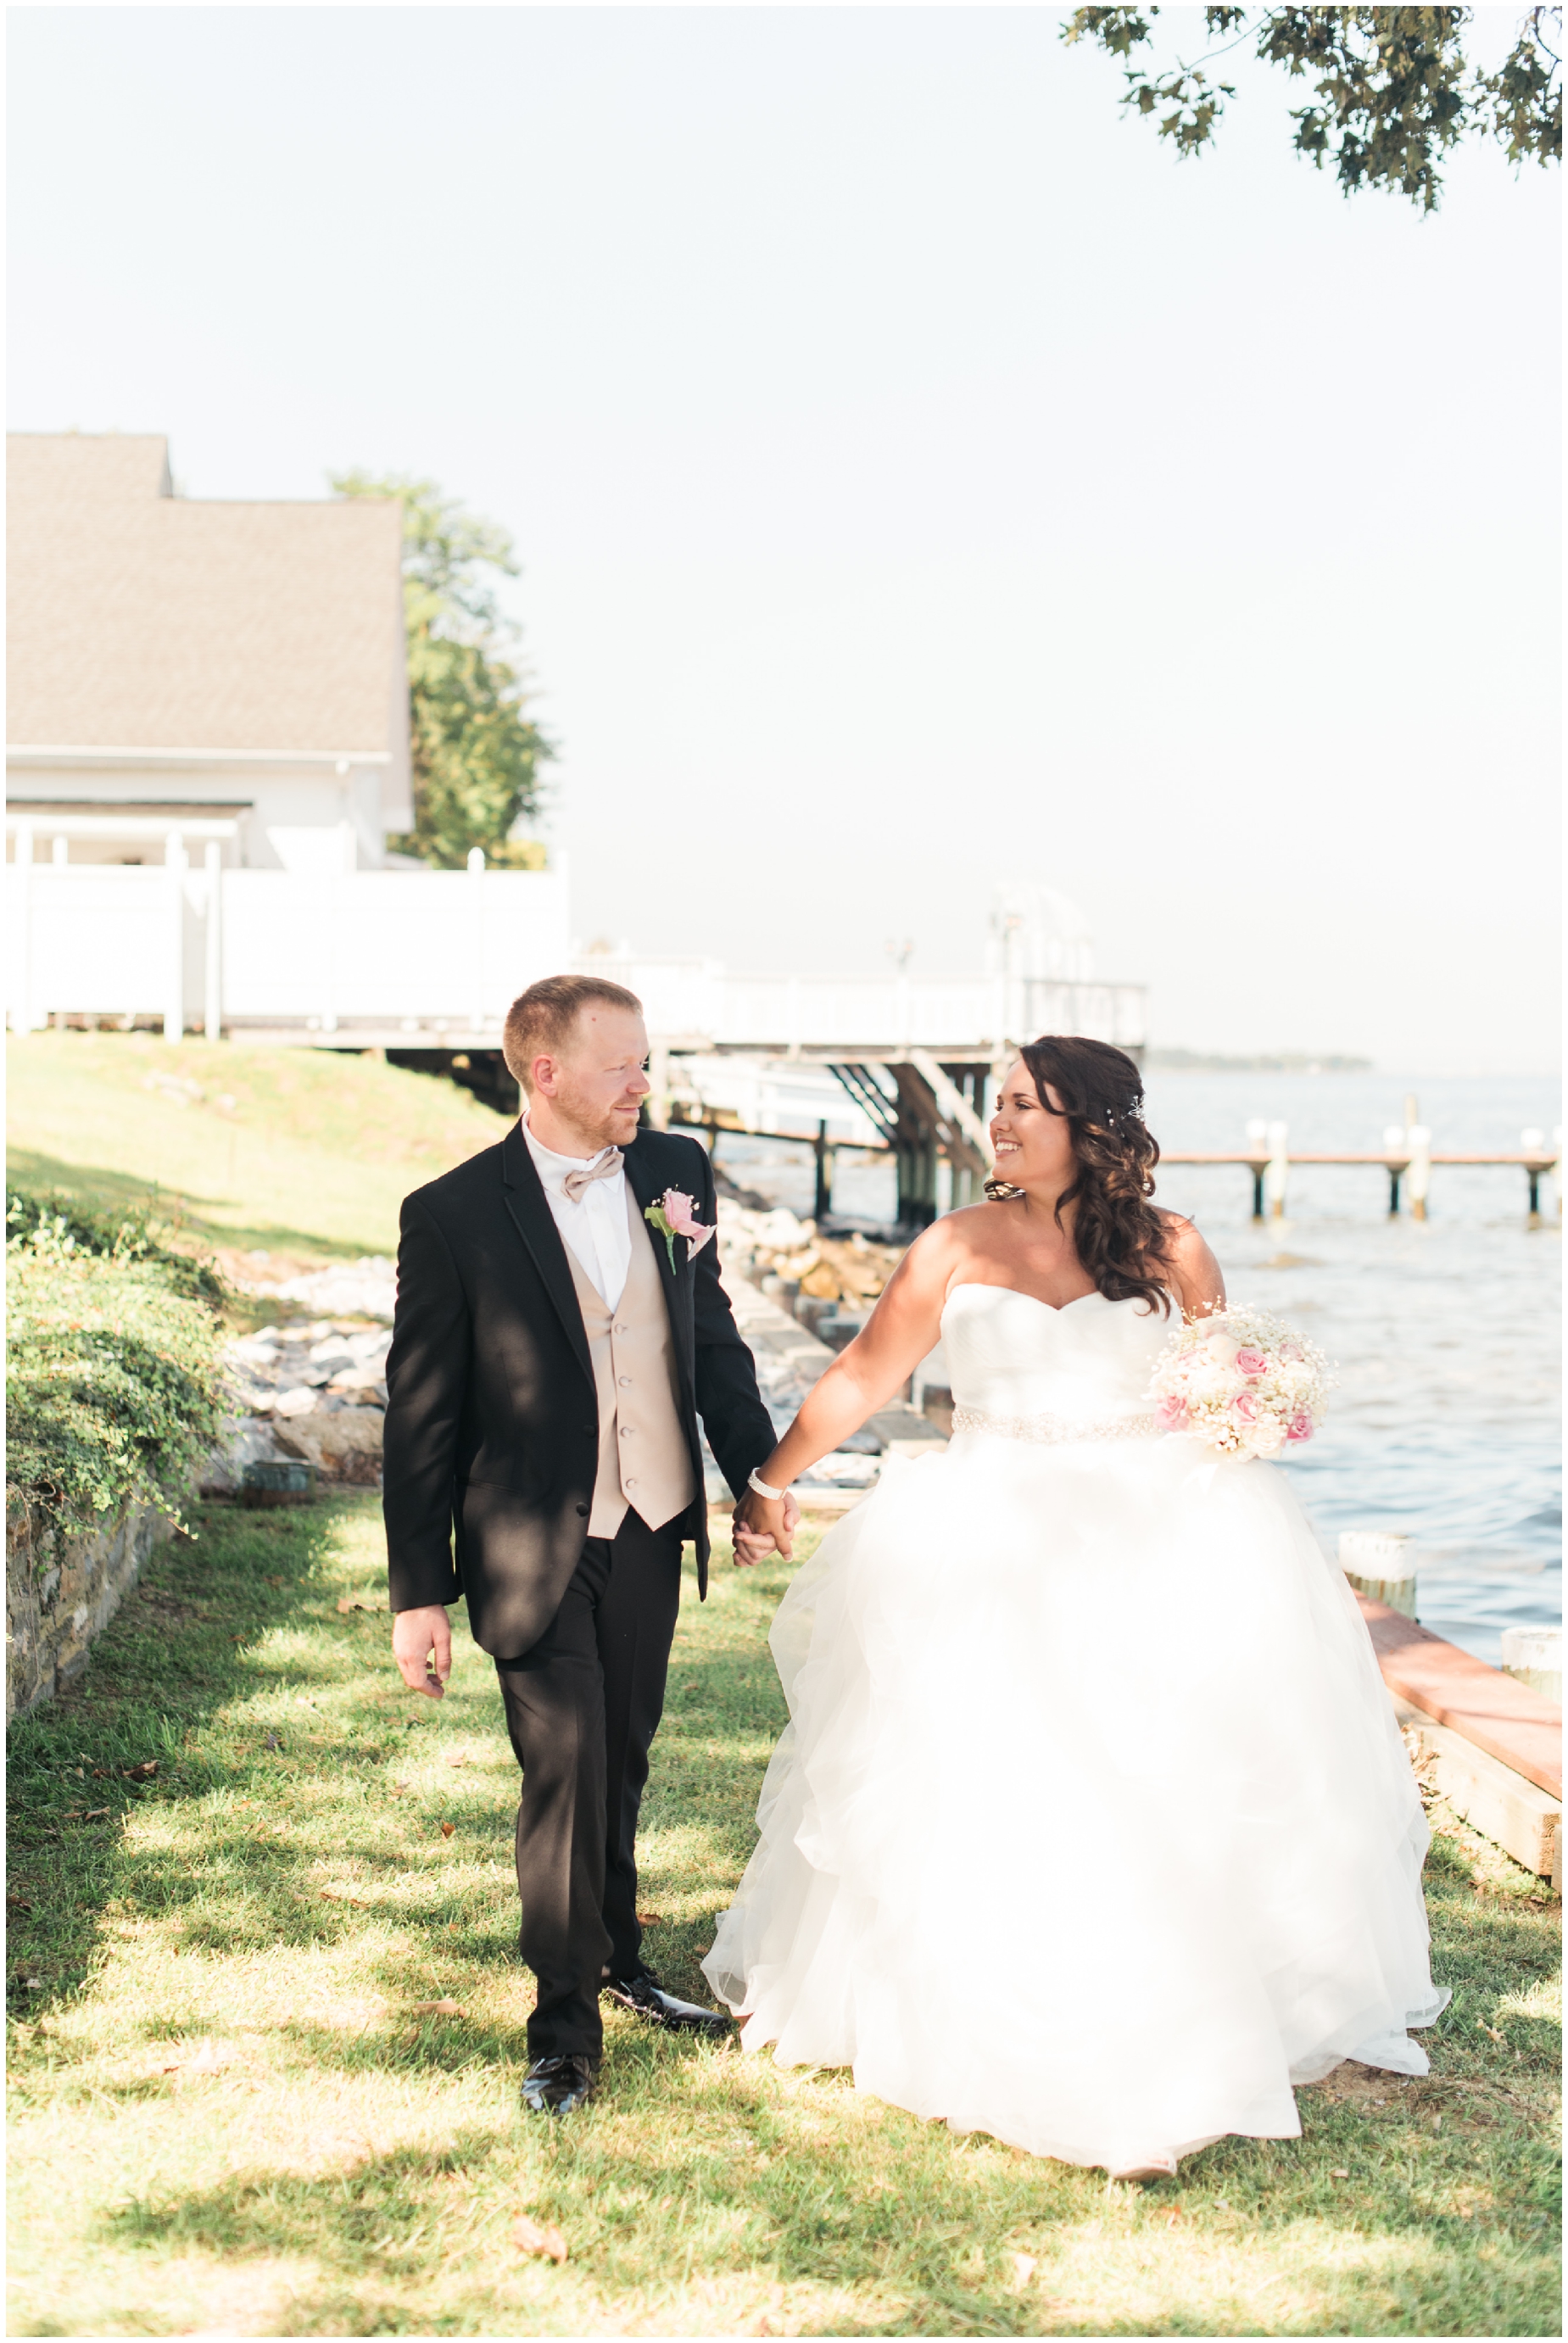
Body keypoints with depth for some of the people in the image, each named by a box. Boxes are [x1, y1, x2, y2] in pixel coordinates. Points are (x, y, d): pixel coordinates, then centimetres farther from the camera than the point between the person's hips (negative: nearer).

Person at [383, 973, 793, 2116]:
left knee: (623, 1763, 18)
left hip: (653, 1529, 5)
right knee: (565, 1774, -2)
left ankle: (618, 1960, 39)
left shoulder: (676, 1170, 0)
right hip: (534, 1545, -4)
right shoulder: (454, 1214, -13)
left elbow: (712, 1335, 13)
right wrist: (420, 1594, -9)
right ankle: (564, 2024, 15)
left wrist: (761, 1470, 9)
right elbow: (421, 1417, -9)